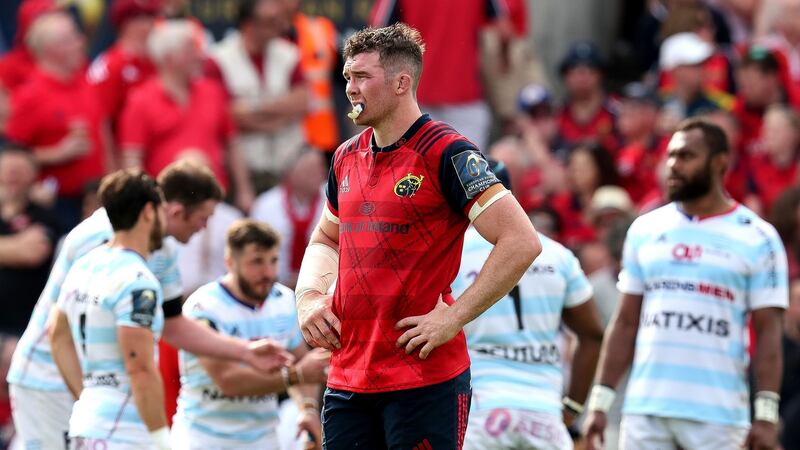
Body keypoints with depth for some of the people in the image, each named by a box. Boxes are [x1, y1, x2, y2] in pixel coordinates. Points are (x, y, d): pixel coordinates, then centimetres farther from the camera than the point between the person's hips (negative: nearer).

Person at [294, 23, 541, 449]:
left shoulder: (444, 153, -10)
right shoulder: (348, 157, 13)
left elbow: (522, 242, -17)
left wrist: (452, 318, -17)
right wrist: (308, 298, 10)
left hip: (427, 378, -7)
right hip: (347, 378, 7)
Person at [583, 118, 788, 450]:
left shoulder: (757, 238, -1)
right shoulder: (646, 230, 11)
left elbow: (768, 332, -3)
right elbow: (626, 323, 14)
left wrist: (766, 414, -12)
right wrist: (601, 401, 8)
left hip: (718, 415, -4)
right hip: (645, 408, 4)